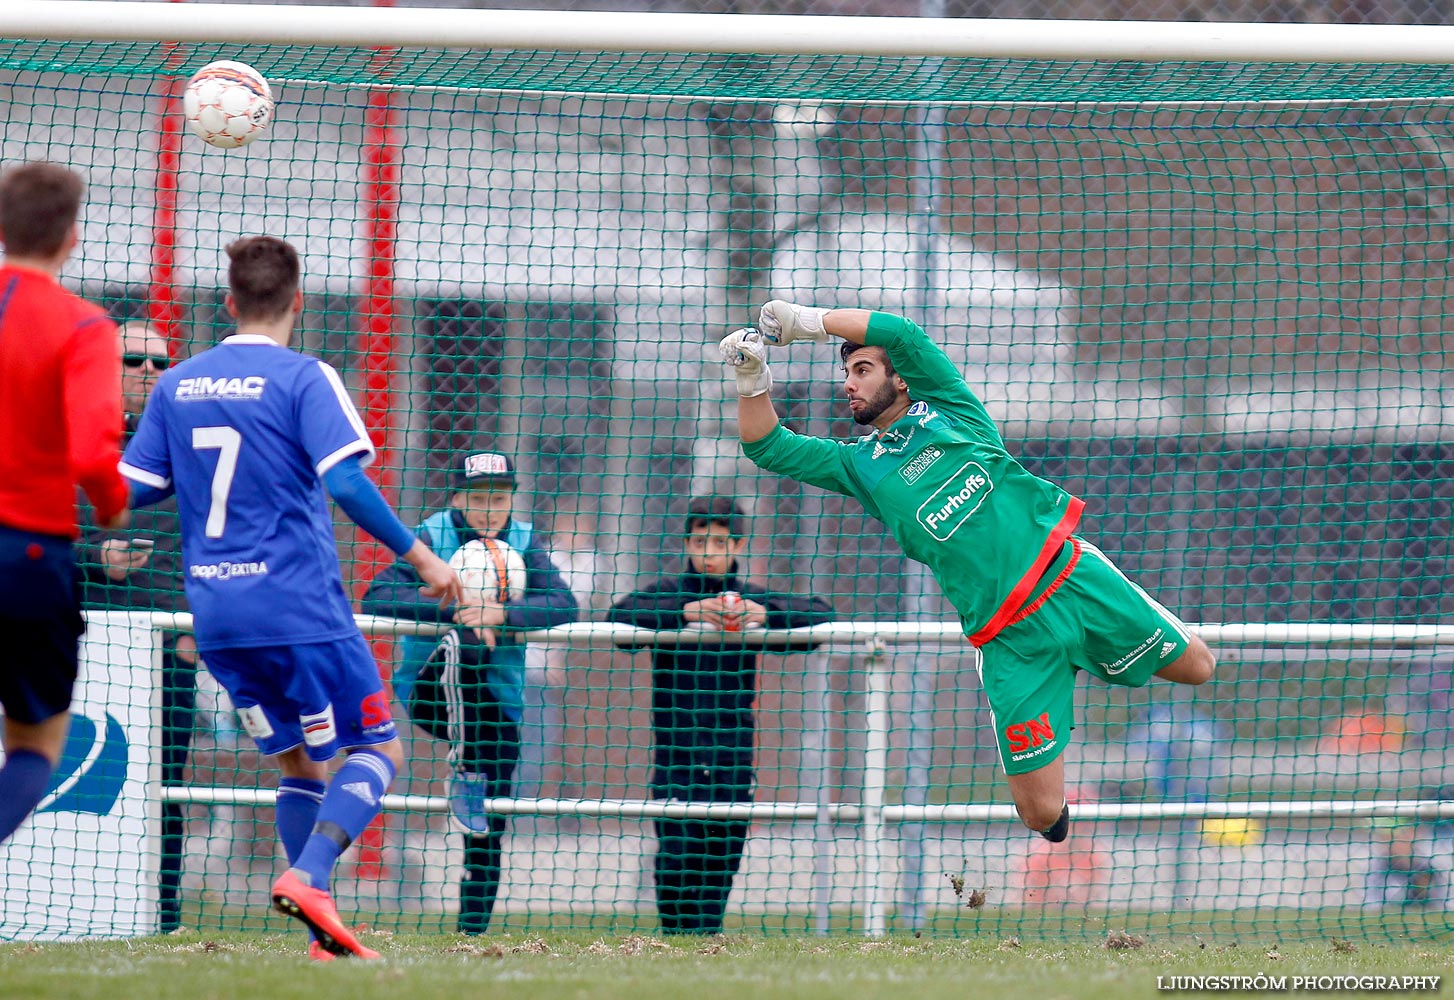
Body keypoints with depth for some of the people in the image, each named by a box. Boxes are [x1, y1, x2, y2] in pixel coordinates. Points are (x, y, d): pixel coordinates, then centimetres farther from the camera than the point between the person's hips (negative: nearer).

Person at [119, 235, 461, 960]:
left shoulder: (176, 385, 9)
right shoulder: (303, 379, -7)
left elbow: (130, 490, 10)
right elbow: (347, 483, -17)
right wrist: (420, 556, -10)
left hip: (216, 618, 6)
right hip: (299, 608, -6)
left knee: (299, 765, 15)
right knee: (377, 751, 3)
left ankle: (324, 938, 6)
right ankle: (307, 877, -21)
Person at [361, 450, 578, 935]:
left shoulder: (523, 541, 1)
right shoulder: (432, 538, -9)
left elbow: (563, 605, -13)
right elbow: (376, 598, -23)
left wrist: (502, 614, -31)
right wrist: (454, 608, -33)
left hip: (499, 699, 4)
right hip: (430, 690, -4)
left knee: (490, 826, -1)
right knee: (463, 643, -37)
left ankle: (474, 930, 10)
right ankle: (465, 774, -31)